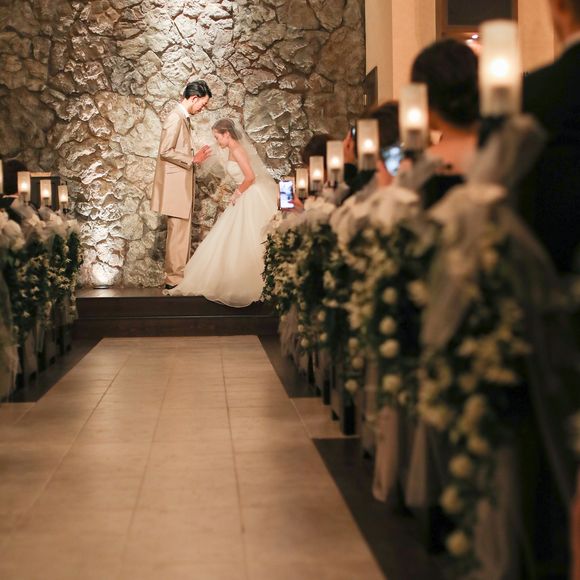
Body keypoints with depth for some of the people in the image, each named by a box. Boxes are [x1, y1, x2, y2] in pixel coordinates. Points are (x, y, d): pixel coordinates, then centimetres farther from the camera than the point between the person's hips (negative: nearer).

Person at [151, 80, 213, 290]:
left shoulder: (183, 118, 16)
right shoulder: (176, 118, -14)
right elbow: (165, 151, -20)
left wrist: (195, 157, 9)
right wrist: (193, 160, -15)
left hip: (181, 184, 10)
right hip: (175, 184, -10)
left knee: (180, 231, 13)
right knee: (179, 232, -7)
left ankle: (176, 275, 19)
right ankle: (174, 279, -2)